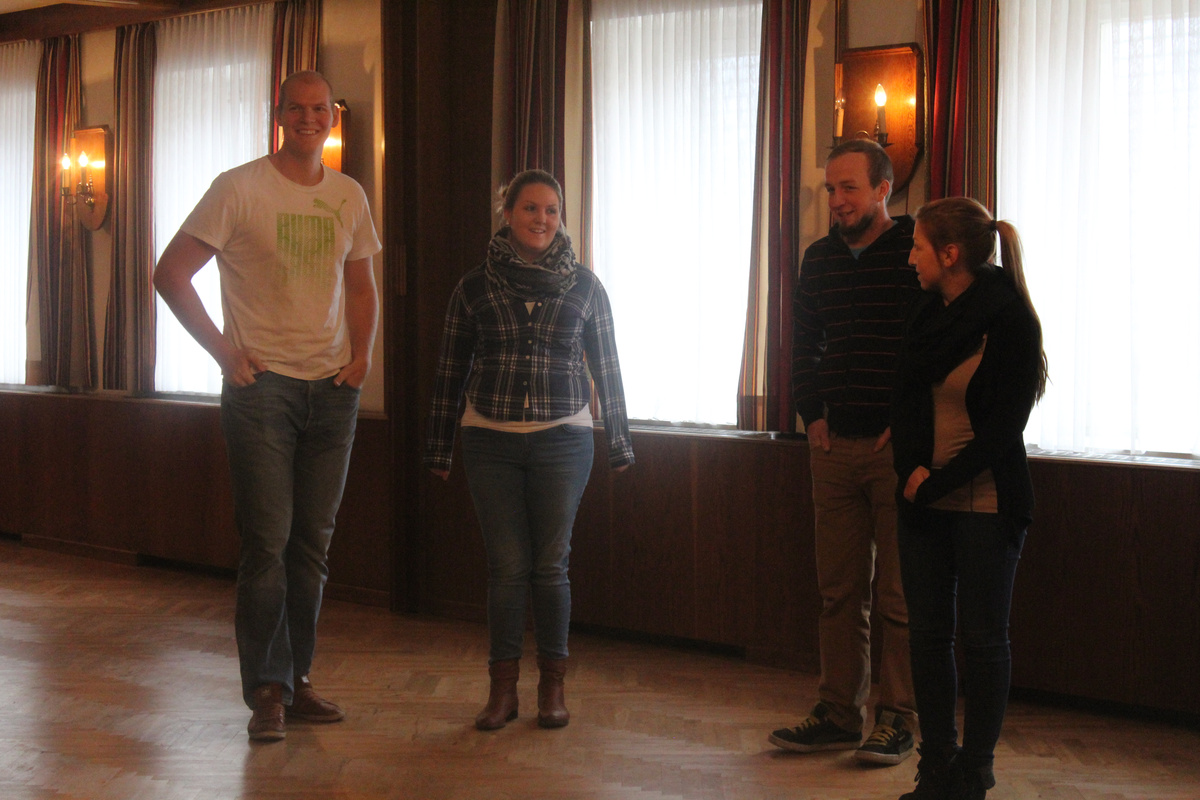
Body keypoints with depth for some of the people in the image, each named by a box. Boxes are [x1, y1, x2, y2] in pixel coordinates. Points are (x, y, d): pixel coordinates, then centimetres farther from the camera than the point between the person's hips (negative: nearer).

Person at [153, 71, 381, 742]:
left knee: (313, 543, 8)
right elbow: (171, 272, -4)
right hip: (262, 383, -5)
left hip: (332, 389, 5)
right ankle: (266, 691, 3)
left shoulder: (349, 196, 10)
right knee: (267, 541, -7)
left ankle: (296, 681, 18)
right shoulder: (240, 188, -4)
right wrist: (225, 351, -9)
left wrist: (363, 352, 6)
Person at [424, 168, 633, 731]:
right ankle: (502, 689, 12)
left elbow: (606, 367, 10)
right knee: (505, 566, 2)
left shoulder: (584, 287, 5)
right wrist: (439, 449, 11)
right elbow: (450, 372, 10)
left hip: (562, 438, 0)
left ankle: (553, 686, 15)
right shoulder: (475, 288, 5)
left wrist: (619, 444, 12)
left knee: (551, 564, 3)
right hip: (491, 440, 0)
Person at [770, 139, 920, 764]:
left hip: (897, 448, -5)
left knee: (899, 593, 0)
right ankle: (838, 713, 17)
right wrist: (812, 415, 10)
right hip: (835, 446, 6)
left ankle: (897, 721, 8)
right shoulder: (819, 260, 13)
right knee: (838, 589, 9)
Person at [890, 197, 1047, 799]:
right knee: (928, 632, 8)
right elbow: (904, 397, 11)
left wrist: (935, 485, -13)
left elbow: (1002, 430, -13)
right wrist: (913, 468, -5)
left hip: (986, 503, -6)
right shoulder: (929, 313, 9)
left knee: (982, 636, 3)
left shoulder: (1012, 322, -11)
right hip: (923, 499, 6)